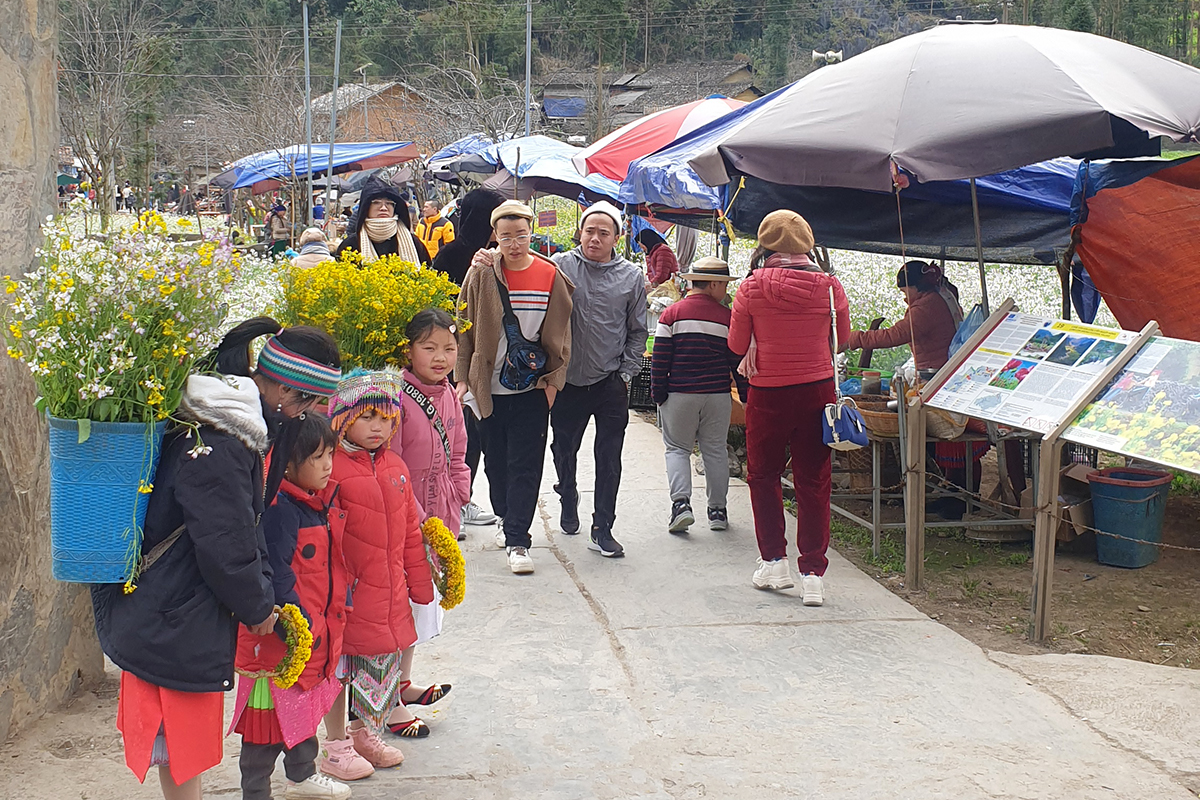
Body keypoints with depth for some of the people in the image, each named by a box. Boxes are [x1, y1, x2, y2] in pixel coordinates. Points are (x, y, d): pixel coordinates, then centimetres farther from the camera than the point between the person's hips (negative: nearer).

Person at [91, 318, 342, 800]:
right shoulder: (217, 448, -26)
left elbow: (242, 523, 15)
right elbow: (225, 548, -22)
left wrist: (260, 593, 8)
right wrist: (257, 608, -6)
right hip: (172, 623, -10)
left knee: (184, 743, 19)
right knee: (181, 743, 2)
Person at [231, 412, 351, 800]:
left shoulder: (323, 502, 8)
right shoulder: (279, 508, -22)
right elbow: (275, 572, -25)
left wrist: (341, 606, 17)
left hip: (317, 631, 10)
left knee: (307, 706, 24)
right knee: (271, 713, 0)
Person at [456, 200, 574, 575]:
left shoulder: (551, 276, -2)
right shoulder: (482, 273, -2)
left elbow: (559, 333, 4)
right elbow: (465, 328, 3)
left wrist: (554, 378, 0)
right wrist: (462, 377, -1)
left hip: (532, 388, -1)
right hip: (488, 386, 1)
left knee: (525, 464, -4)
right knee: (495, 461, 13)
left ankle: (517, 540, -2)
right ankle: (507, 520, 34)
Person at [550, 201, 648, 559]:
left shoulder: (631, 277, 1)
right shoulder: (560, 266, -4)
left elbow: (638, 331, 6)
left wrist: (626, 374, 2)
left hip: (611, 383, 0)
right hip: (568, 380, 0)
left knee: (609, 459, 1)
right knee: (564, 449, 15)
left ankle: (602, 529, 8)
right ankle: (568, 502, 41)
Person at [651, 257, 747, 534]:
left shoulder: (672, 314, -2)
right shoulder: (727, 317, -1)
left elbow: (660, 359, -5)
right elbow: (738, 361, 2)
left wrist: (658, 394, 2)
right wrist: (747, 395, 11)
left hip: (679, 395, -1)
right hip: (718, 396, 1)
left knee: (677, 448, 8)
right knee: (715, 450, 12)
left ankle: (681, 502, -10)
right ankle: (717, 510, 15)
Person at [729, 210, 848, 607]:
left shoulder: (752, 288, -10)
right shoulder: (829, 286, -6)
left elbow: (737, 344, 0)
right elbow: (842, 337, 10)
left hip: (768, 393, -1)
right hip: (817, 389, 1)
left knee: (764, 476, 17)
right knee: (813, 482, 7)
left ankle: (774, 561, 19)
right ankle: (812, 574, 6)